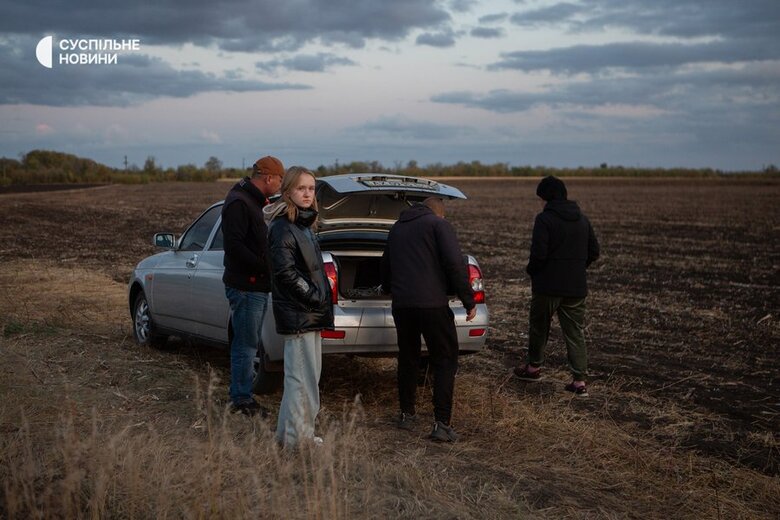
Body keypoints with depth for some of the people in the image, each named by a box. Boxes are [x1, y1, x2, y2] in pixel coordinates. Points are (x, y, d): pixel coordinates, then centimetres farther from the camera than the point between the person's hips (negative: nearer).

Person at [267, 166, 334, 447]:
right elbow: (285, 272, -21)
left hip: (310, 313, 10)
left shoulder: (302, 225, 17)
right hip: (298, 315, -10)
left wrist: (321, 300, 12)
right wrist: (315, 298, -17)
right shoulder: (282, 227, -13)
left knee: (307, 376, 15)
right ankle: (297, 437, 2)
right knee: (302, 378, -5)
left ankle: (290, 432, 24)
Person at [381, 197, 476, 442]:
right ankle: (441, 423, -5)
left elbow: (385, 266, 32)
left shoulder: (397, 228, 20)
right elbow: (455, 264, -12)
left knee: (407, 360, 20)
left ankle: (407, 415, 26)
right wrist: (469, 301, -6)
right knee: (445, 362, 1)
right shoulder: (438, 224, 0)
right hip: (432, 303, -6)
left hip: (402, 305, 6)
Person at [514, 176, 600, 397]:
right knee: (575, 333, 6)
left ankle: (534, 367, 30)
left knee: (539, 326, 16)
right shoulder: (582, 219, 8)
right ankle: (579, 380, 1)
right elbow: (594, 251, 11)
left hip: (548, 285, -5)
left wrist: (531, 270, 0)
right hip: (576, 287, 5)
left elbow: (539, 253, -19)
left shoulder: (545, 219, -12)